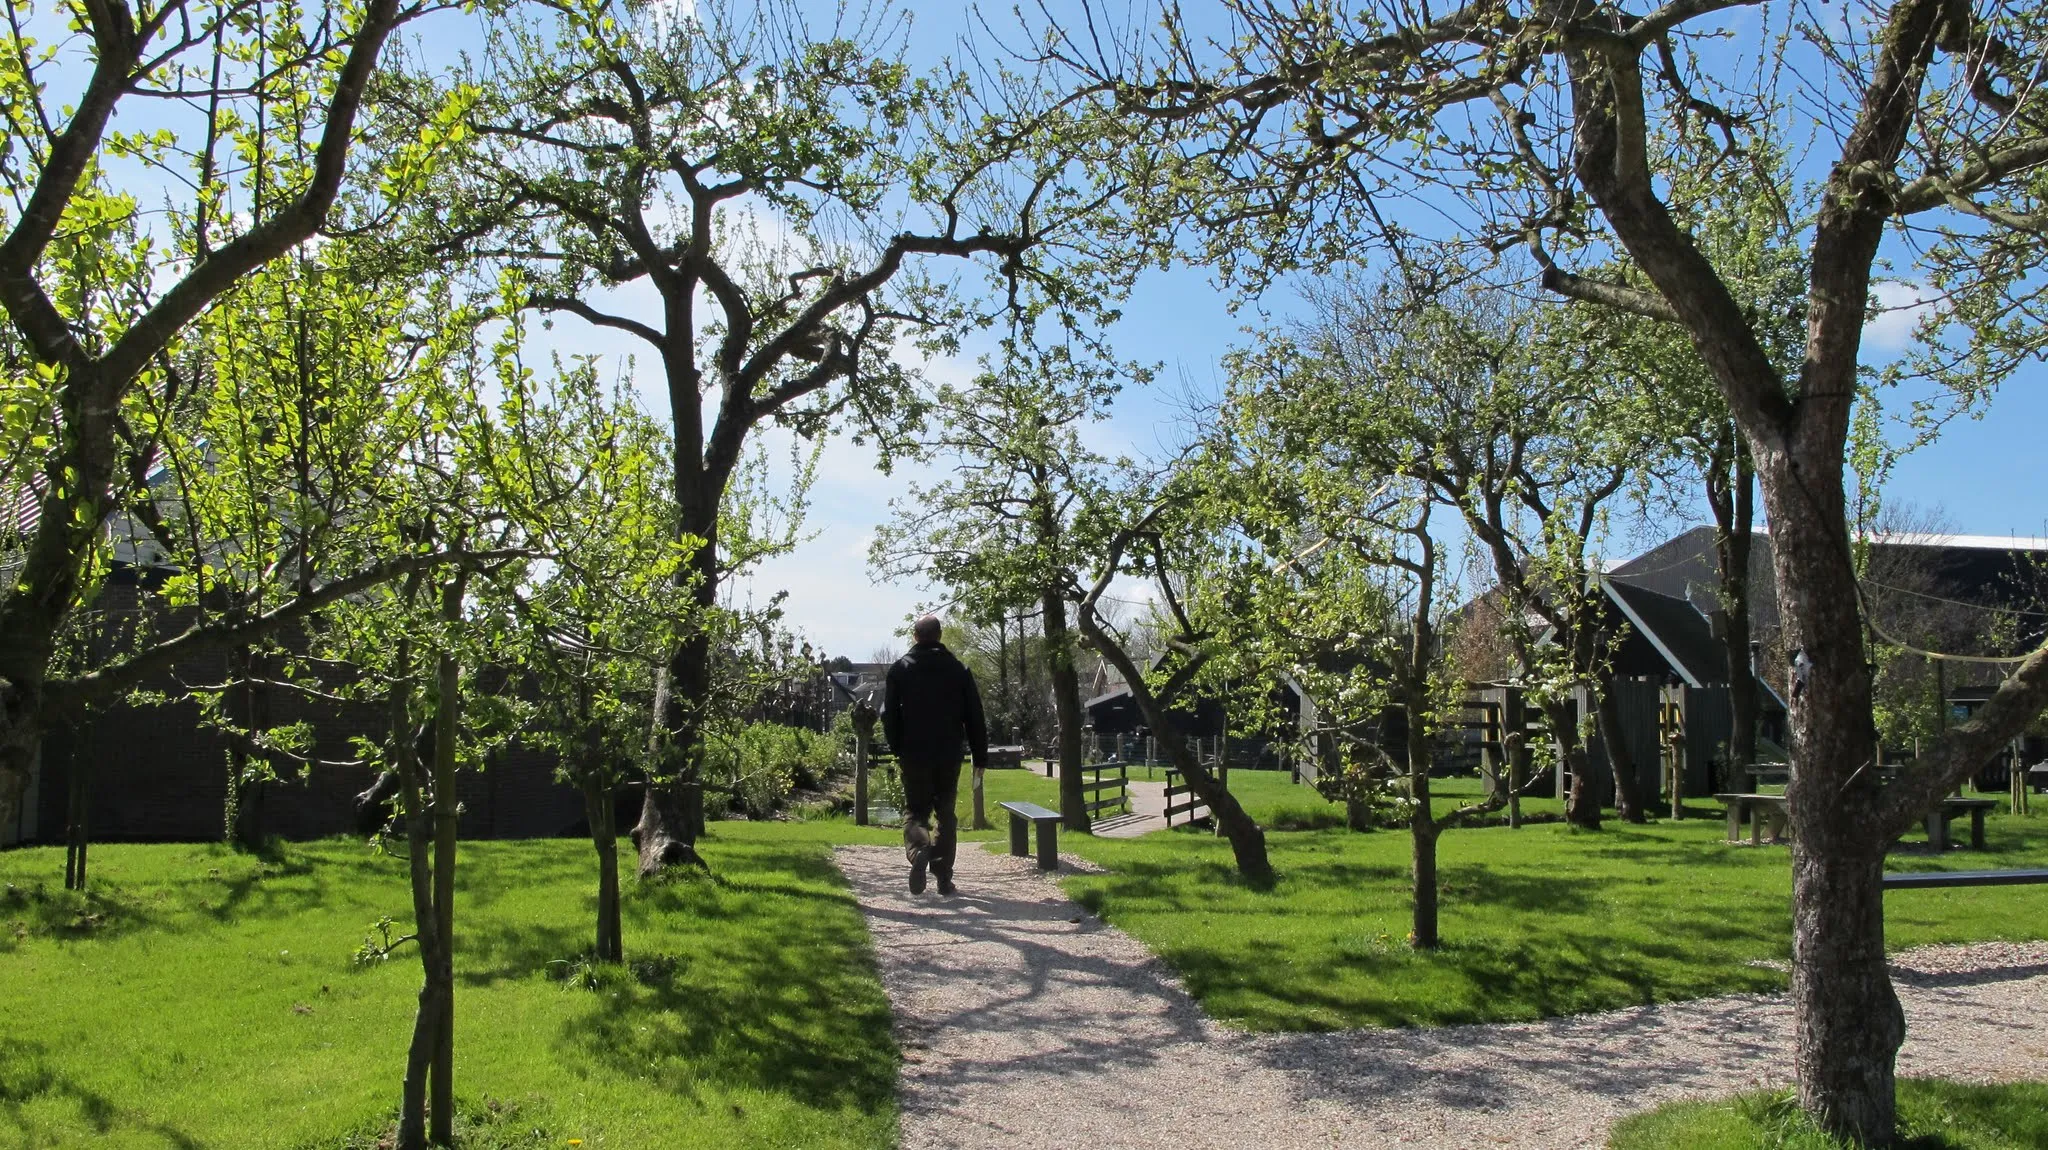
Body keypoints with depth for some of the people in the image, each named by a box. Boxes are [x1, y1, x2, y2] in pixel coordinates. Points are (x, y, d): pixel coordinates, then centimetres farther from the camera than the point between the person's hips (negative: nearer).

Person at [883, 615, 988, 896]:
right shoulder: (958, 669, 2)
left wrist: (897, 749, 11)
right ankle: (944, 878, 8)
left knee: (915, 809, 7)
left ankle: (918, 848, -25)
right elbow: (974, 715, 3)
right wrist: (980, 754, 8)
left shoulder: (901, 669, 0)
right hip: (949, 755, 1)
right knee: (946, 814, 11)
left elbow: (889, 714, 0)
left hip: (913, 754, -1)